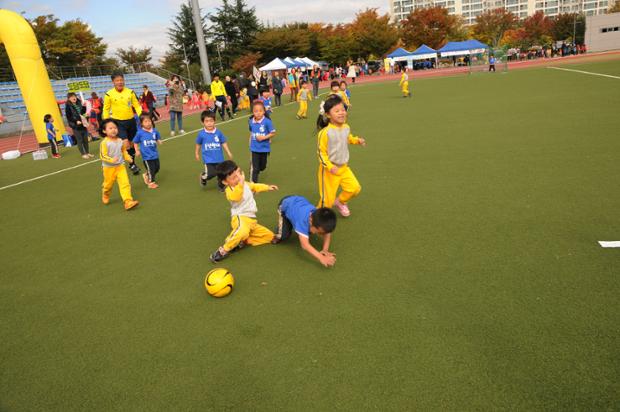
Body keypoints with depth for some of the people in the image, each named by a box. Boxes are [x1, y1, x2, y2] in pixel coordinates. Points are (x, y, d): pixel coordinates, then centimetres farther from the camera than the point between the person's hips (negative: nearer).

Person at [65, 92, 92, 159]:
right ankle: (83, 154, 8)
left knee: (85, 139, 10)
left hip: (83, 124, 6)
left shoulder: (78, 104, 9)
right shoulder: (68, 106, -8)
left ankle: (87, 153, 21)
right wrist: (76, 121, -23)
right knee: (80, 140, 0)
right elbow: (69, 117, -12)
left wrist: (84, 106, 2)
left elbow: (83, 112, 18)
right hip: (75, 126, -6)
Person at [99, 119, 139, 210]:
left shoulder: (120, 141, -2)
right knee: (108, 184, 17)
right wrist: (111, 160, -34)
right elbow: (102, 156, -18)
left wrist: (128, 158, -1)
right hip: (109, 168, -3)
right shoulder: (104, 143, -17)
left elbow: (124, 151, 15)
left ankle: (128, 201, -11)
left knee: (125, 184, -9)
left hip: (120, 166, 3)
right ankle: (105, 196, 48)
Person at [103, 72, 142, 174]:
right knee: (125, 144, -13)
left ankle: (133, 162, 31)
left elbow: (136, 105, 6)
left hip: (131, 121, 3)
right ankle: (132, 165, 3)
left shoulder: (130, 92, 0)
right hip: (118, 122, -3)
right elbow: (106, 109, 2)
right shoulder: (109, 94, -6)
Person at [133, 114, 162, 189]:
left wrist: (159, 141, -12)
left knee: (157, 168, 15)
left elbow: (158, 139, 11)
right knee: (151, 169, 1)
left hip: (155, 154, 5)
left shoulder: (154, 131, -2)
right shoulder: (140, 133, -10)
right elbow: (135, 142, 2)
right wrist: (137, 150, -7)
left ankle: (146, 175, 41)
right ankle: (151, 182, 23)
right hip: (146, 155, -5)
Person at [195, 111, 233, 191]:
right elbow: (198, 144, 8)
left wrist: (228, 152, 1)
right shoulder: (201, 134, -7)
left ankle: (221, 185, 36)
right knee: (211, 173, -12)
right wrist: (197, 154, 18)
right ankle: (203, 177, 23)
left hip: (219, 158, 2)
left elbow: (223, 143, 4)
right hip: (208, 159, -2)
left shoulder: (218, 133, -5)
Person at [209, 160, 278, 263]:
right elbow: (236, 197, -43)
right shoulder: (229, 190, -20)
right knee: (243, 231, -44)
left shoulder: (246, 184, 9)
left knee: (269, 236, 14)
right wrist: (240, 184, -51)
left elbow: (254, 186, 31)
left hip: (252, 220, 9)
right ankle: (223, 250, -22)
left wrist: (267, 187, 29)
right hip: (240, 218, -9)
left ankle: (242, 242, 3)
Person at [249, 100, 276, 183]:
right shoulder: (251, 122, -5)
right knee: (255, 168, 1)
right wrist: (250, 143, 12)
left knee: (262, 167, 17)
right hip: (254, 148, 1)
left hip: (264, 148, -1)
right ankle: (254, 182, 15)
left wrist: (264, 137, -23)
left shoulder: (267, 122, -18)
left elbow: (273, 133, -12)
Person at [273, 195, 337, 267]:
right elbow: (304, 245, -56)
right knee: (283, 236, -17)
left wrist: (325, 250, -36)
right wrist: (322, 258, -68)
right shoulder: (303, 220, -47)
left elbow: (327, 233, -18)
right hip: (285, 205, -4)